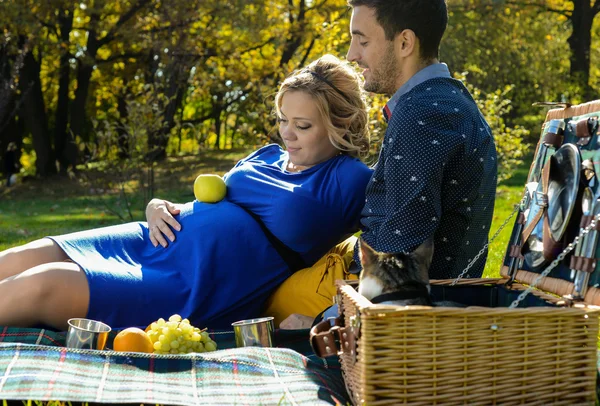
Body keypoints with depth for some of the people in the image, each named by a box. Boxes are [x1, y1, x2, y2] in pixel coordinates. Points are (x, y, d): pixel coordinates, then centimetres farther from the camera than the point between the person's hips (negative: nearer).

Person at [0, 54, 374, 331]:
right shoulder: (267, 157, 20)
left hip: (196, 292, -7)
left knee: (41, 285, -24)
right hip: (154, 242, 7)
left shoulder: (350, 181, 2)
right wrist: (160, 209, 6)